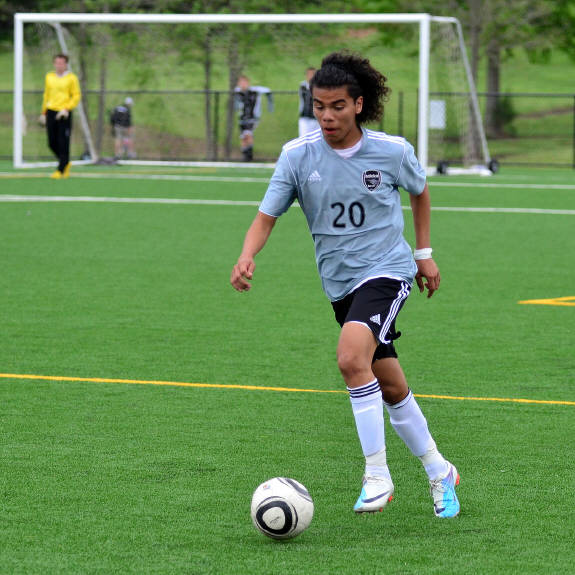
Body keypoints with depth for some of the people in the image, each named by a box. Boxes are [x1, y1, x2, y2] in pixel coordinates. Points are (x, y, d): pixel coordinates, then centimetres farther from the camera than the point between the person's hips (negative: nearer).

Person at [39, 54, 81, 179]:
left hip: (64, 114, -5)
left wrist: (66, 109, -15)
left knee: (63, 143, -6)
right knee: (52, 143, 5)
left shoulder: (71, 78, -2)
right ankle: (66, 163, 26)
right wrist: (43, 113, 18)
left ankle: (61, 170, -2)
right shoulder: (49, 77, 13)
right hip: (51, 112, 5)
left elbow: (76, 96, -4)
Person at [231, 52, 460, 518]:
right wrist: (247, 257, -26)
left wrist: (424, 253, 15)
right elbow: (267, 216, -7)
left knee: (352, 356, -29)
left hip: (387, 270, -4)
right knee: (391, 388, 12)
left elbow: (419, 192, 14)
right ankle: (439, 473, 33)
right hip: (339, 283, 4)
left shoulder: (392, 151, -8)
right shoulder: (297, 155, -6)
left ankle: (377, 475, -21)